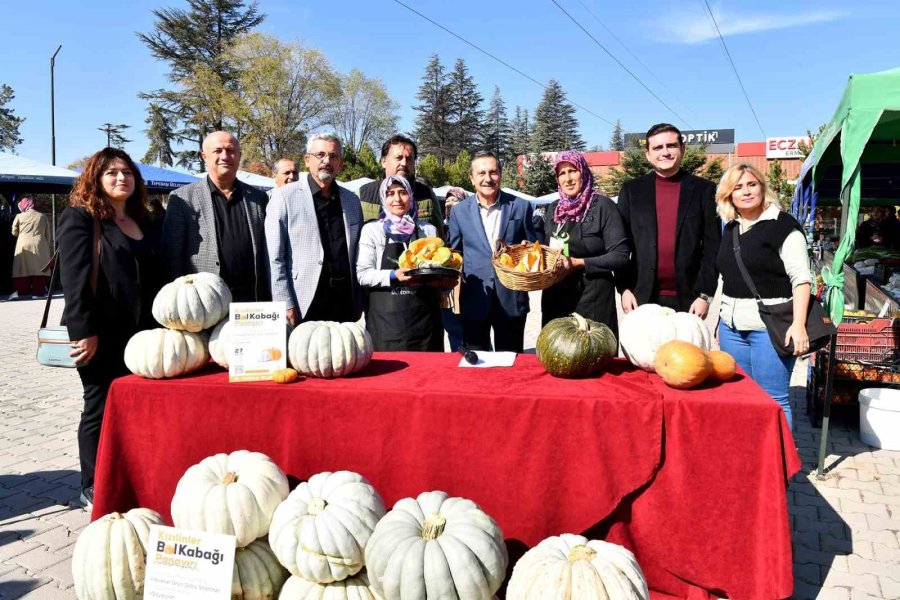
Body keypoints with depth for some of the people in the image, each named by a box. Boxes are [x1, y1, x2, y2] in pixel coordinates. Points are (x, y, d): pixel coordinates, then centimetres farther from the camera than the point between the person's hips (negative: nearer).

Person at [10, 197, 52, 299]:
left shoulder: (19, 216, 0)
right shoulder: (42, 216, 4)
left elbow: (14, 232, 8)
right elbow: (48, 234, 8)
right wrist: (48, 247, 16)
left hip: (23, 245, -1)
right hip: (39, 245, 1)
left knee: (22, 269, 3)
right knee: (38, 268, 2)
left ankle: (20, 291, 1)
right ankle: (38, 291, -1)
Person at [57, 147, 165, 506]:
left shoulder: (146, 224, 15)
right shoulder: (79, 218, -3)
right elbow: (74, 277, -12)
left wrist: (157, 327, 9)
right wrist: (84, 331, -19)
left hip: (140, 332, 6)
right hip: (101, 334, -5)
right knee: (100, 408, 4)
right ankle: (94, 488, 17)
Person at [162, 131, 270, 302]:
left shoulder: (258, 198, 10)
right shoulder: (183, 198, 1)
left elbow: (266, 255, 11)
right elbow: (172, 255, -1)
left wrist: (268, 300, 6)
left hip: (250, 300, 2)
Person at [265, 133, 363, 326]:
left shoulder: (352, 201, 13)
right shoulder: (284, 197, -1)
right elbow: (274, 258, -5)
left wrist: (358, 303, 12)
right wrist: (286, 305, -11)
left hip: (345, 304, 4)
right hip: (304, 307, -4)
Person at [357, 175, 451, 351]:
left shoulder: (429, 230, 12)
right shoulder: (372, 229, 4)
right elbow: (362, 274, -1)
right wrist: (393, 275, -17)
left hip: (423, 318, 2)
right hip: (385, 318, -2)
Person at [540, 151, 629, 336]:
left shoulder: (602, 205, -8)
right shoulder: (554, 208, 9)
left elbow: (620, 256, -12)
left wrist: (578, 263, -18)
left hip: (593, 299, -5)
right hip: (556, 299, 5)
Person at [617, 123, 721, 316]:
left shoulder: (704, 190, 4)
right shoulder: (632, 190, 6)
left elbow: (712, 246, 2)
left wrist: (705, 295, -4)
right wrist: (624, 288, -2)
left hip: (688, 299, 0)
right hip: (642, 298, 1)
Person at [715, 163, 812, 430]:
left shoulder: (782, 224, -6)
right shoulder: (731, 228, 13)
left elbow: (801, 278, -11)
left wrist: (798, 324, -20)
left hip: (770, 327, -6)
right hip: (732, 327, 7)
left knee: (772, 399, -2)